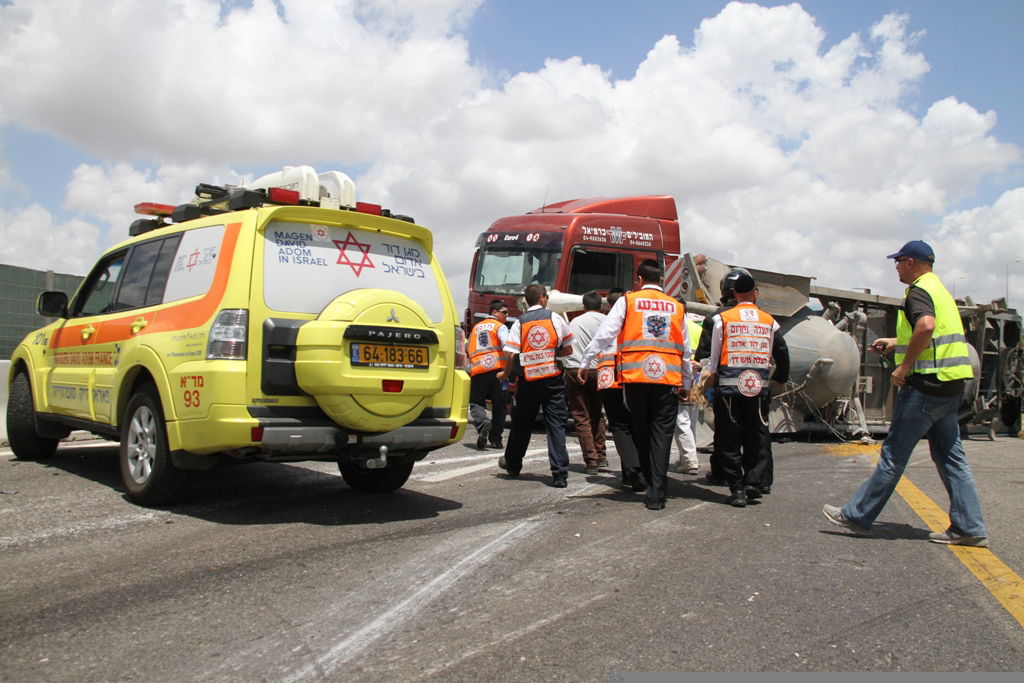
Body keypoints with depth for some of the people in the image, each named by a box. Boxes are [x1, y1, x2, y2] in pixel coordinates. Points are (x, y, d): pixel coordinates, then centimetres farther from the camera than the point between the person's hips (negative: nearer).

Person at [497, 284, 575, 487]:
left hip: (529, 380, 1)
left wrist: (505, 373, 8)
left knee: (521, 424, 16)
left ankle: (512, 464, 33)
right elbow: (568, 349, 5)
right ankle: (560, 474, -6)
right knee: (556, 426, -1)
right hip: (553, 379, -1)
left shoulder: (519, 323, 0)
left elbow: (511, 354, -8)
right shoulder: (556, 318, 1)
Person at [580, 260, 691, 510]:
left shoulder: (627, 301, 6)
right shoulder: (677, 307, 14)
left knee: (641, 431, 12)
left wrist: (585, 363, 7)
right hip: (668, 377, 1)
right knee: (662, 433, 1)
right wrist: (687, 379, 29)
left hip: (635, 376, -1)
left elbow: (604, 334, 0)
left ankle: (651, 483, 22)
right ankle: (657, 494, -5)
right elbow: (686, 349, 19)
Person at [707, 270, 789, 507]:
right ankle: (753, 481, 1)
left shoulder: (723, 319, -2)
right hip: (760, 387, 2)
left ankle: (737, 489, 4)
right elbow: (782, 354, 9)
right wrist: (780, 377, 23)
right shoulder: (769, 321, 4)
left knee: (729, 439, 5)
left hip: (729, 387, -2)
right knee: (758, 437, 12)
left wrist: (710, 377, 13)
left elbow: (714, 356, 0)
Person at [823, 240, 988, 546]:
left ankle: (857, 515, 5)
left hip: (926, 384, -10)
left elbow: (926, 326, -31)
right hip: (950, 385, 10)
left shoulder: (918, 291, -11)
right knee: (950, 455, 12)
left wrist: (904, 367, -24)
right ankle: (969, 527, 13)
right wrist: (896, 342, 34)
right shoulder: (939, 289, 20)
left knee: (894, 454, -3)